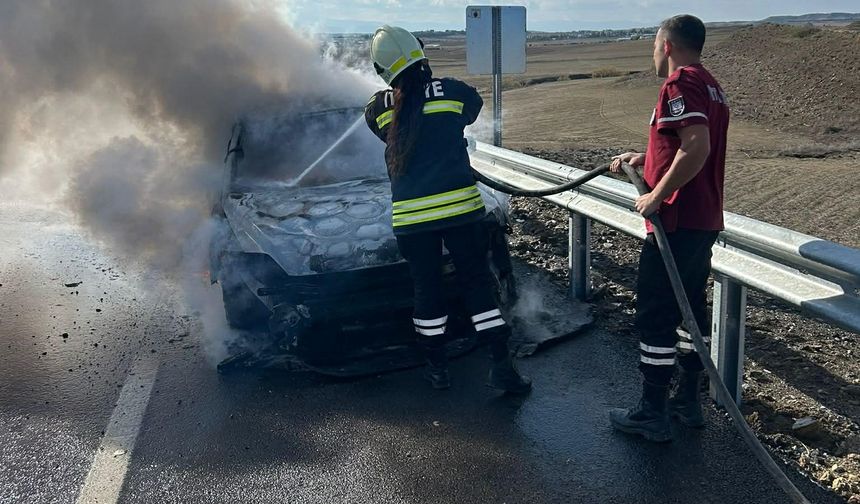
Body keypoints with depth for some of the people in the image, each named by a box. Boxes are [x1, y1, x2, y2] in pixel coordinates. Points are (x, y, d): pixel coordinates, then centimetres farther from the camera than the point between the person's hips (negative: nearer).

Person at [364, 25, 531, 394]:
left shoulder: (378, 109, -1)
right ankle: (501, 365, 9)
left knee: (426, 290, 13)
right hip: (460, 205, -1)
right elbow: (472, 110, 19)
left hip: (410, 215, 1)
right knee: (477, 284, 8)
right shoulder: (454, 93, -3)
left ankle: (437, 367, 24)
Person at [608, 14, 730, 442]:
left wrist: (656, 196, -20)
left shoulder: (679, 84, -13)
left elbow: (697, 148, -26)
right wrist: (642, 158, 15)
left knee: (655, 315, -3)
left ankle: (652, 414, 5)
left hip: (677, 221, -10)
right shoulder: (710, 86, 18)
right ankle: (689, 400, 26)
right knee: (691, 307, 16)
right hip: (704, 220, 10)